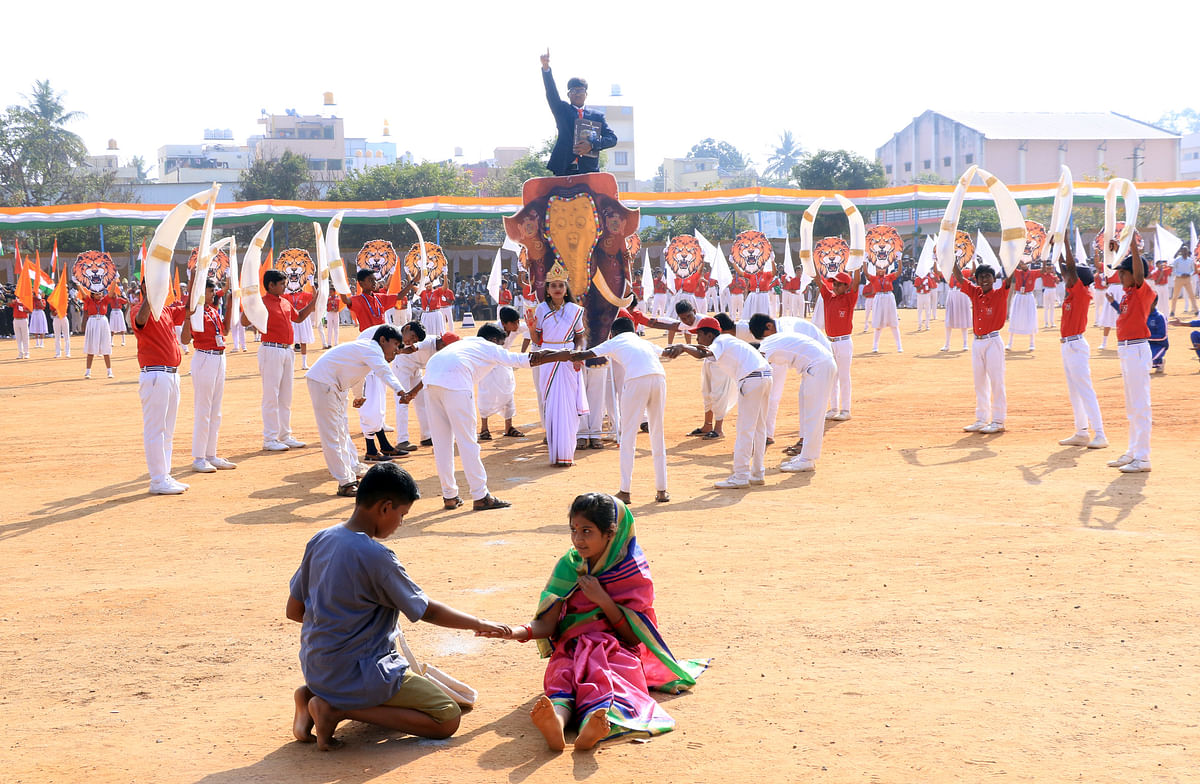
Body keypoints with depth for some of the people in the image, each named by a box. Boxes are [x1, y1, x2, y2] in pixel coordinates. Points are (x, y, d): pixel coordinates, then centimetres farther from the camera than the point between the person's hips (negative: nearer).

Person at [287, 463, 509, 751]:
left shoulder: (319, 541, 1)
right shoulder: (376, 557, -21)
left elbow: (293, 611, 8)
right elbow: (429, 611, -10)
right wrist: (480, 624, 4)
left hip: (316, 669, 9)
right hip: (358, 673, -9)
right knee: (448, 718, -4)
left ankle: (313, 695, 10)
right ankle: (340, 709, -10)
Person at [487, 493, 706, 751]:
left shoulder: (633, 572, 2)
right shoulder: (567, 566, 8)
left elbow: (634, 637, -1)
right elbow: (548, 625, 1)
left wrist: (602, 599, -12)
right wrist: (516, 632, -20)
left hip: (618, 650, -2)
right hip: (572, 649, 2)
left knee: (601, 676, -36)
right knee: (563, 675, -33)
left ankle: (592, 726, -68)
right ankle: (557, 723, -65)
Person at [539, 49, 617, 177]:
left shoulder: (597, 115, 16)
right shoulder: (562, 110, 16)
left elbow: (612, 138, 7)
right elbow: (551, 92, 0)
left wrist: (592, 145, -12)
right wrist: (546, 67, -17)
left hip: (589, 171, 1)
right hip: (563, 170, -1)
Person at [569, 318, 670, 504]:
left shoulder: (613, 343, 22)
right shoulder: (644, 342, 34)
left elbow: (582, 356, 18)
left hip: (636, 380, -4)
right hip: (659, 377, 4)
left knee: (628, 436, 6)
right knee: (658, 435, 15)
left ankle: (625, 491, 4)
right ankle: (661, 490, 17)